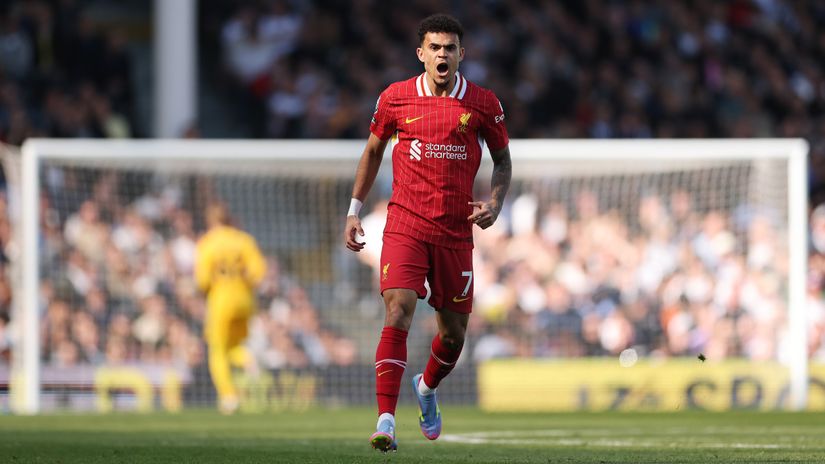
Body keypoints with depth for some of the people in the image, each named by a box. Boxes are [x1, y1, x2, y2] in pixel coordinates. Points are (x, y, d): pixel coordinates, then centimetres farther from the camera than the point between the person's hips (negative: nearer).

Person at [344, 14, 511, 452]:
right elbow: (373, 150, 16)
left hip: (456, 231, 2)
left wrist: (494, 202, -5)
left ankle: (427, 387, 43)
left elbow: (502, 158, 13)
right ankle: (385, 421, -23)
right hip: (405, 224, -2)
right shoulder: (395, 98, 1)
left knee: (453, 332, 10)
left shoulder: (483, 104, 1)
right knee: (398, 313, -20)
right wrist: (354, 209, 13)